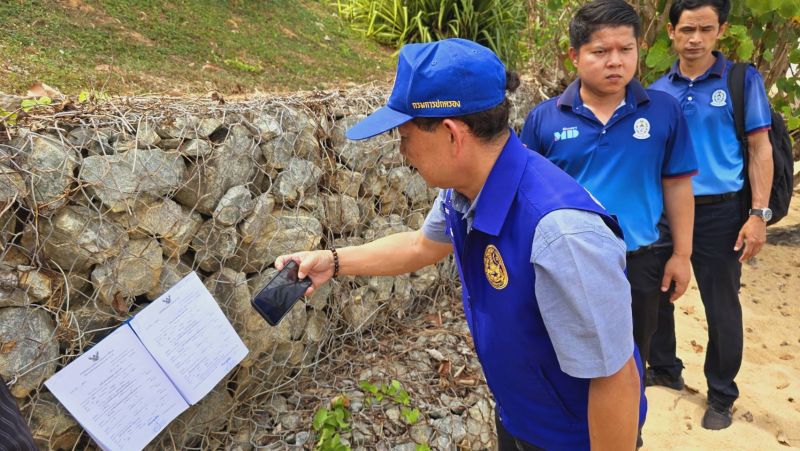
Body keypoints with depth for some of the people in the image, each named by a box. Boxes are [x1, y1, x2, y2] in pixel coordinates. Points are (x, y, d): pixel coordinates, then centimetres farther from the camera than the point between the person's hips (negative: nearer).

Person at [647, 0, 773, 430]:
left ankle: (721, 396, 26)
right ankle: (665, 368, 36)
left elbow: (759, 148, -3)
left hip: (718, 212, -3)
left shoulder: (742, 80, -3)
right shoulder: (657, 91, 4)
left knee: (722, 309, 6)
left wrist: (759, 214, -11)